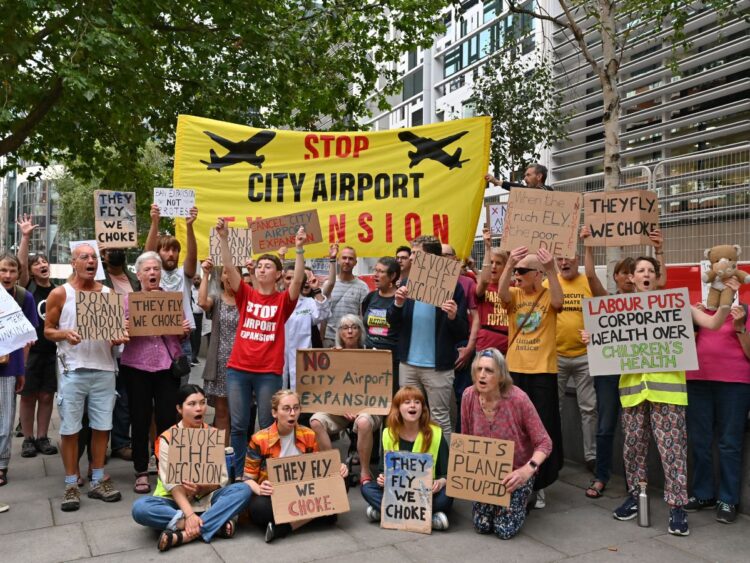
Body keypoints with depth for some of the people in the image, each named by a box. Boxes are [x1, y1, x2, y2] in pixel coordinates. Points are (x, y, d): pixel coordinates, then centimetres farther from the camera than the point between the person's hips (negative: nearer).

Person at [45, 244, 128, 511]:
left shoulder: (108, 293, 8)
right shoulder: (60, 293, 0)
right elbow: (47, 330, 3)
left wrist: (120, 337, -9)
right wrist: (65, 334, -18)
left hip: (104, 368, 3)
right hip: (73, 370, -2)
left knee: (102, 426, 7)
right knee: (70, 428, 2)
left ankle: (98, 480, 20)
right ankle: (71, 485, 14)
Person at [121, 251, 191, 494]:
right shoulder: (128, 299, 4)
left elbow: (182, 334, 13)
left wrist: (185, 330, -8)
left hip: (167, 365, 1)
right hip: (137, 366, -1)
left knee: (168, 418, 1)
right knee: (140, 419, 6)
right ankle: (141, 472, 18)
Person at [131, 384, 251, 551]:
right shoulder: (167, 438, -7)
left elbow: (222, 478, -3)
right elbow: (171, 483, -16)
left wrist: (201, 488, -25)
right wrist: (189, 514, -30)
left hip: (207, 499, 2)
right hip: (176, 502, -1)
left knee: (243, 490, -24)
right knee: (140, 508, -32)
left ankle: (186, 535, -33)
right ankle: (215, 523, -30)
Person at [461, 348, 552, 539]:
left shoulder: (518, 399, -27)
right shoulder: (469, 396, -14)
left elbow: (544, 443, -20)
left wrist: (528, 469, -35)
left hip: (517, 472, -3)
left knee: (505, 530, -8)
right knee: (482, 526, -3)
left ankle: (521, 499, 23)